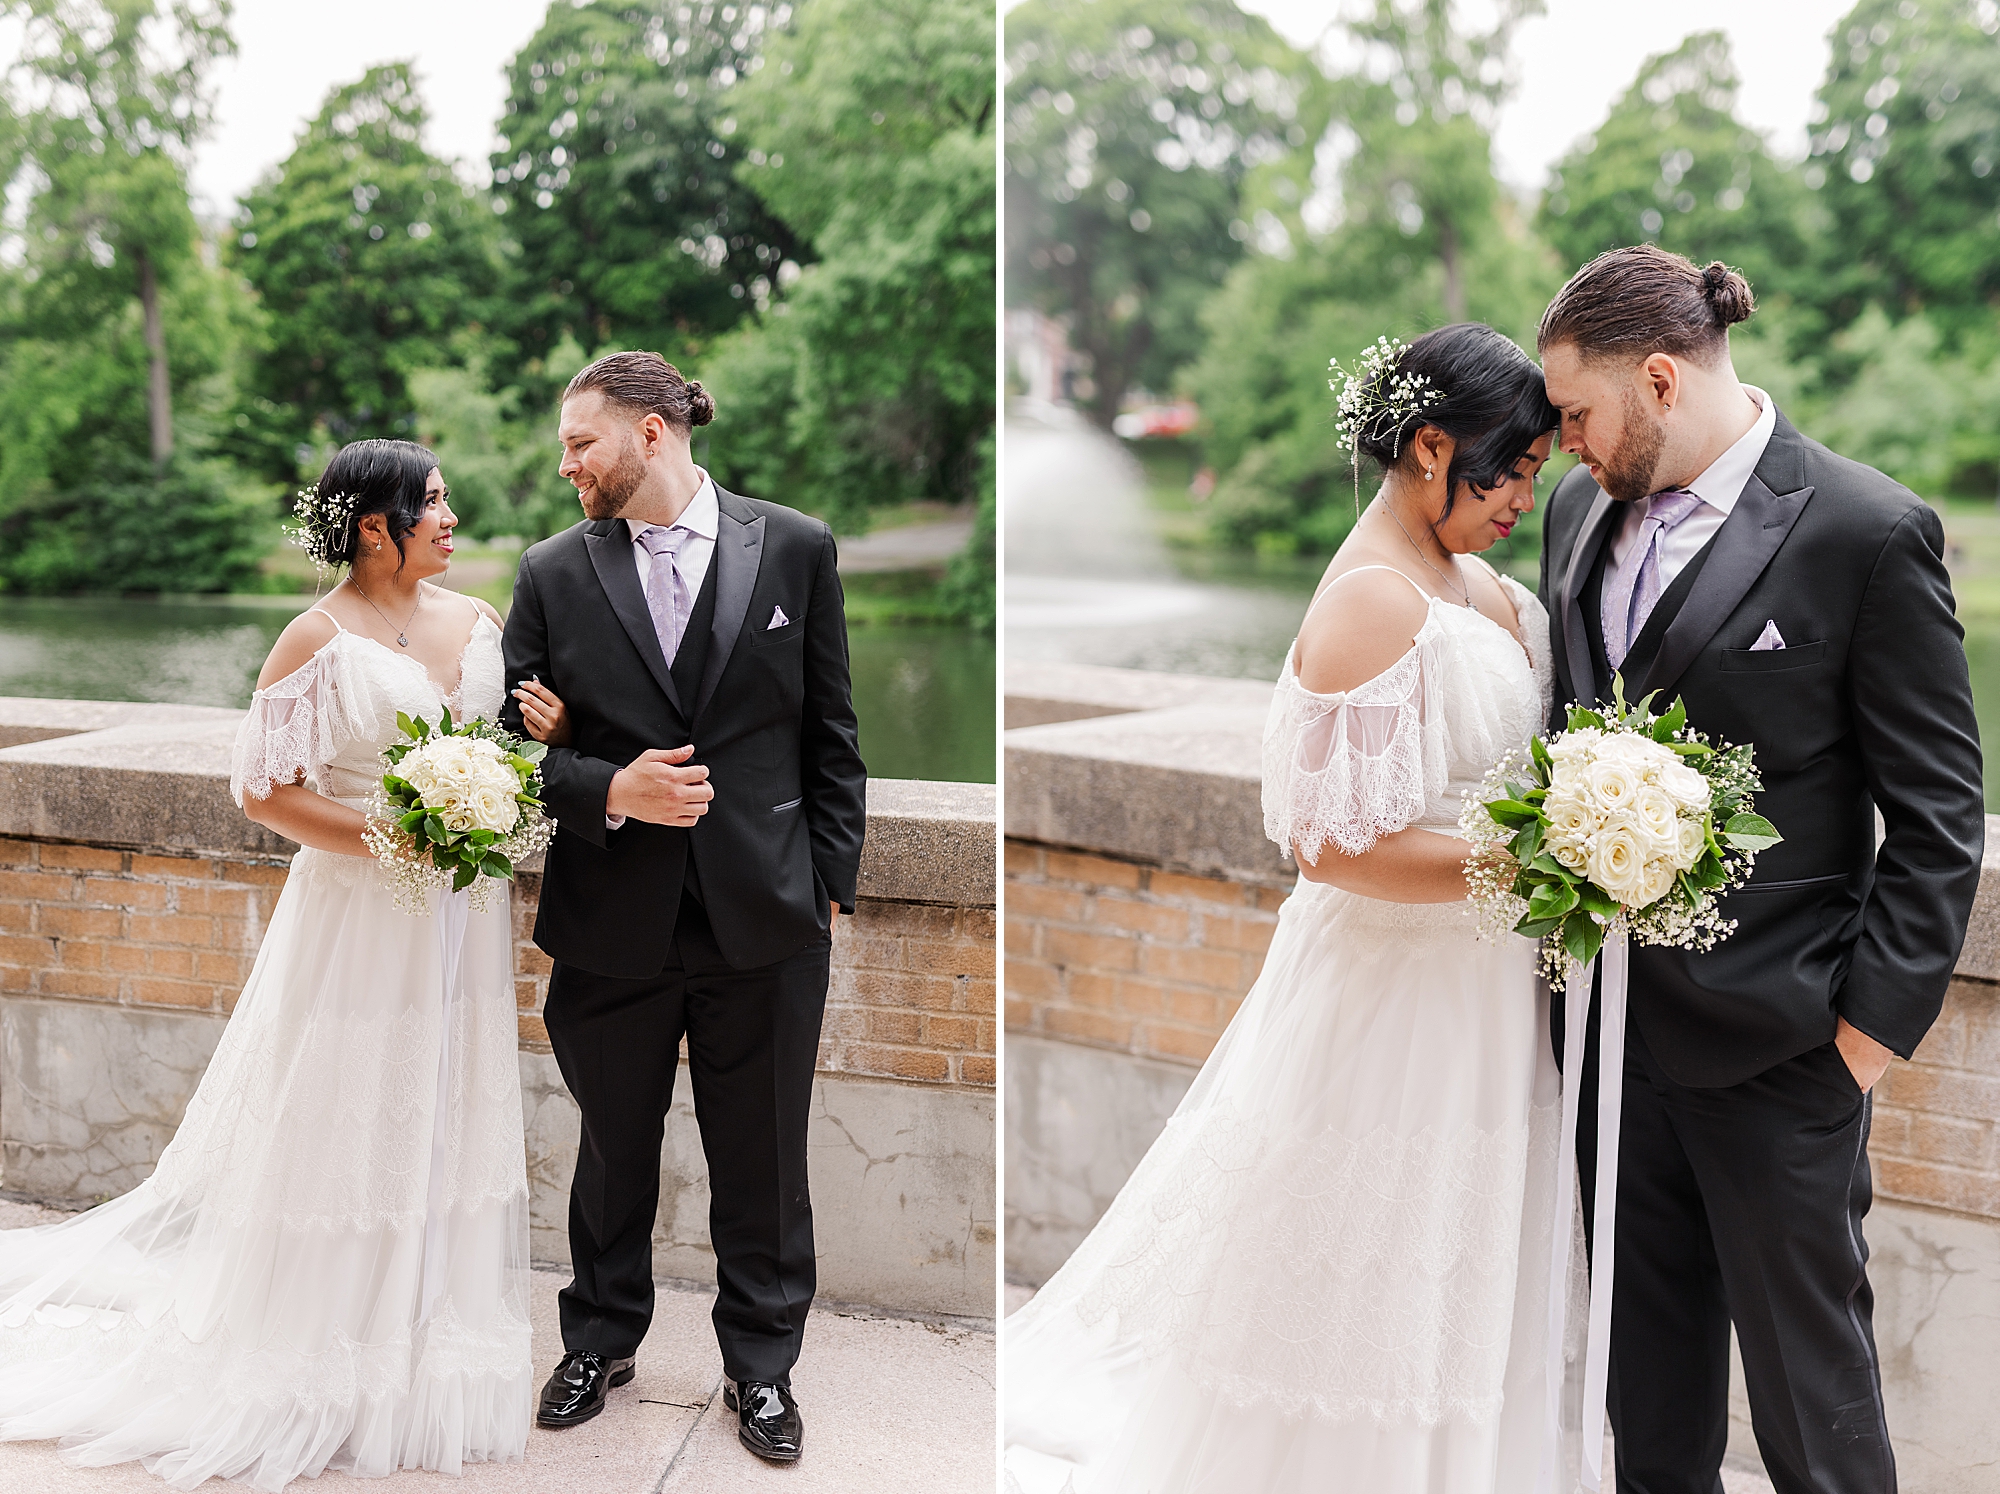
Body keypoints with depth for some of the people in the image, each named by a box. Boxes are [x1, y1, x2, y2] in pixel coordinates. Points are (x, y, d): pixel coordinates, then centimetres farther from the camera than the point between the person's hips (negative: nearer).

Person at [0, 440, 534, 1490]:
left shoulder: (477, 622, 7)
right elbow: (264, 789, -11)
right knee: (346, 1133, 4)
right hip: (360, 919, -5)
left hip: (459, 919, 6)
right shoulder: (321, 640, -11)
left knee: (444, 1121, 12)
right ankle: (334, 1362, 19)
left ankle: (430, 1336, 27)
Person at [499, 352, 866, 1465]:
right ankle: (602, 1342, 39)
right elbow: (520, 744, 3)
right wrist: (611, 791, -16)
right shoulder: (553, 573, 1)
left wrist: (831, 885, 1)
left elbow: (830, 735, 3)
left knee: (762, 1163, 11)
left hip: (766, 917, -1)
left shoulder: (794, 548, -1)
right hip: (611, 922, 1)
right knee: (614, 1151, 17)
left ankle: (763, 1364, 31)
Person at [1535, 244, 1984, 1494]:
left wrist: (1876, 1023, -12)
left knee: (1813, 1390, 6)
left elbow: (1940, 817, -9)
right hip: (1610, 1017, 6)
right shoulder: (1582, 510, 6)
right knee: (1648, 1372, 19)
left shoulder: (1870, 533, -12)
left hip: (1775, 1043, -6)